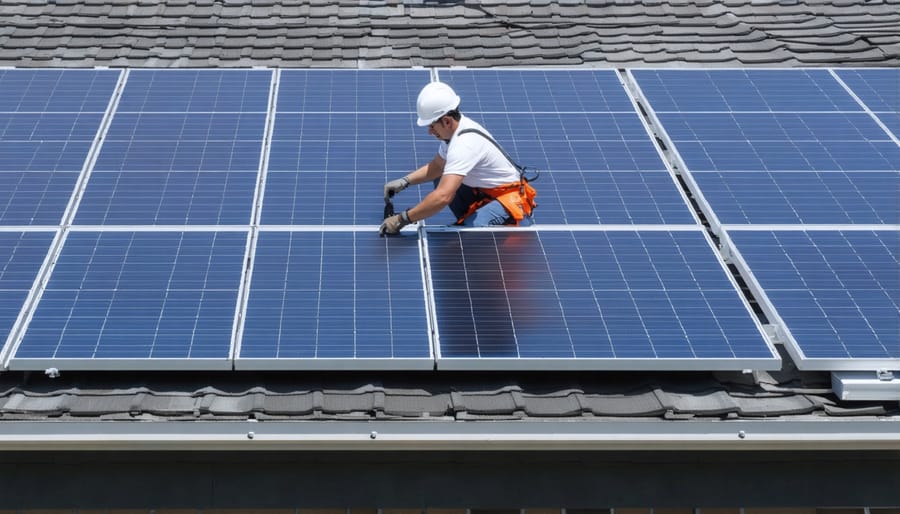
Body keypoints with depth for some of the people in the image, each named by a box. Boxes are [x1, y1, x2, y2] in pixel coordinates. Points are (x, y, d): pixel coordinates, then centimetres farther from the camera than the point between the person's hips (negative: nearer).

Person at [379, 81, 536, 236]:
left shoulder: (464, 144, -32)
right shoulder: (453, 130, -1)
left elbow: (442, 197, -42)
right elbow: (437, 166, 18)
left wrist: (402, 219, -35)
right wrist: (404, 181, 2)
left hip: (510, 200, -10)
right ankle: (468, 220, 13)